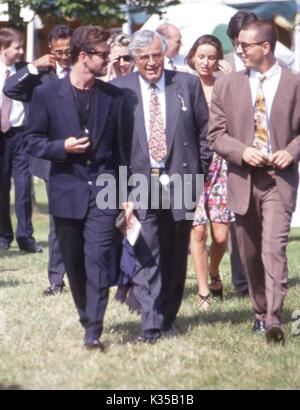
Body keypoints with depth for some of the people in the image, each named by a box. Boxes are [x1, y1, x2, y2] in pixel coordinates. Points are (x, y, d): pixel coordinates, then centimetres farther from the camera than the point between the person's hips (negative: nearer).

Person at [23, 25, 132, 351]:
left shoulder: (113, 96, 4)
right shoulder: (47, 94, 0)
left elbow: (122, 147, 8)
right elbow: (32, 140, 4)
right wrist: (62, 147, -14)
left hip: (103, 189, -1)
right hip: (67, 190, 1)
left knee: (98, 258, -12)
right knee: (74, 263, 11)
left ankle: (93, 331, -14)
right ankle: (86, 316, 32)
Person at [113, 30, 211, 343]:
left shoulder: (188, 85, 5)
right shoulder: (119, 89, 2)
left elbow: (204, 131, 9)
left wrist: (202, 172, 6)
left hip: (180, 182, 2)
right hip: (139, 184, -1)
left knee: (175, 256, 9)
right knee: (146, 257, -9)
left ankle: (168, 317, 21)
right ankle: (151, 323, -11)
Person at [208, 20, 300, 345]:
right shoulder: (227, 86, 6)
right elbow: (215, 135, 5)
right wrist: (242, 151, -13)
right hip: (242, 179, 3)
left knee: (274, 248, -16)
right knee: (250, 254, 11)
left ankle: (273, 321, -20)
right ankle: (260, 313, 26)